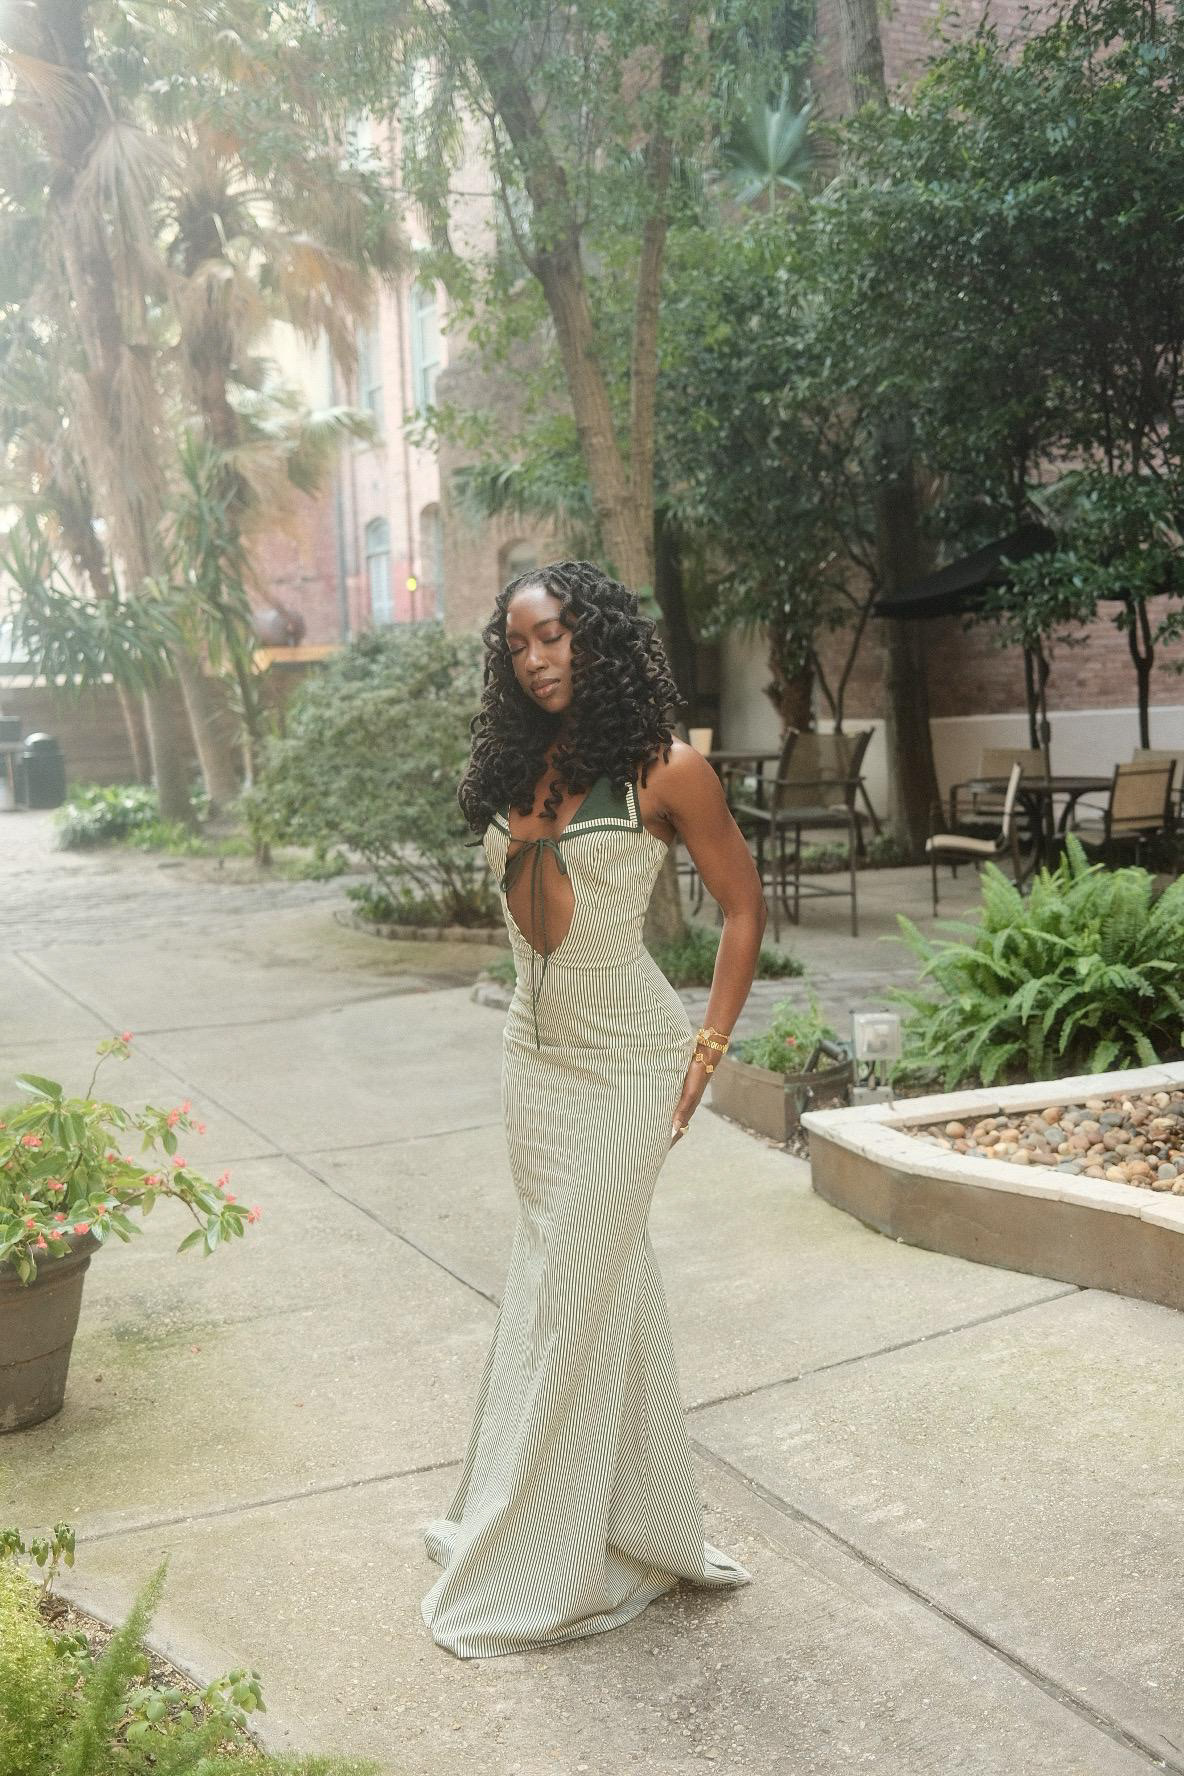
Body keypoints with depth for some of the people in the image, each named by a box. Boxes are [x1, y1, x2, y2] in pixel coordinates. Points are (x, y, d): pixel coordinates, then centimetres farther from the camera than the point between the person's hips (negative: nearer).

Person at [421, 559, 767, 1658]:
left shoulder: (666, 770, -12)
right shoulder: (515, 768, 6)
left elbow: (742, 903, -5)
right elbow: (536, 926, 11)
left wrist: (710, 1043, -8)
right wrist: (531, 825, -3)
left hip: (625, 1058, -6)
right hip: (534, 1052, 6)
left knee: (569, 1292, -2)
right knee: (603, 1277, 14)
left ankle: (531, 1571, 12)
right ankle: (640, 1528, 29)